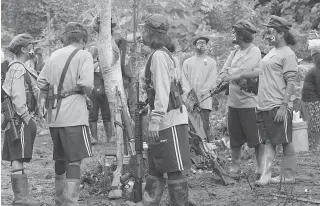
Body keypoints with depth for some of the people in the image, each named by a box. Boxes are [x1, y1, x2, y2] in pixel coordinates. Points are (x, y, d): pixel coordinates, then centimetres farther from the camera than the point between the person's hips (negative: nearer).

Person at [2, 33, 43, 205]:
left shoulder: (15, 67, 20)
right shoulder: (18, 68, -12)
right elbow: (17, 96, -20)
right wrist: (27, 117, -19)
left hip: (19, 119, 10)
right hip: (19, 119, -10)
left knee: (17, 159, 10)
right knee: (18, 159, -10)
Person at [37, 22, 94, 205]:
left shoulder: (55, 55, 13)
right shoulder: (84, 55, -5)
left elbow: (41, 82, 11)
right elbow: (86, 83, -19)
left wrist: (45, 99, 23)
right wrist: (87, 92, 1)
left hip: (54, 115, 7)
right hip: (74, 114, -7)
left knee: (60, 158, 18)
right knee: (75, 160, -5)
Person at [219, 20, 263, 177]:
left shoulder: (254, 51, -9)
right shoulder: (235, 52, 14)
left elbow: (242, 73, -19)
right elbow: (223, 75, 10)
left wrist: (230, 72, 0)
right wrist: (237, 78, -9)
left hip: (248, 101, -7)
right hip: (233, 102, 7)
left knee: (256, 138, -1)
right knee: (235, 138, 11)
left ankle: (261, 167, 7)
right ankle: (235, 167, 19)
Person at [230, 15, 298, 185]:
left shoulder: (288, 54, -10)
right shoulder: (272, 52, 16)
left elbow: (291, 83, -15)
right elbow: (262, 72, 29)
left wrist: (284, 106, -21)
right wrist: (241, 76, 33)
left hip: (279, 107, -8)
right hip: (264, 107, 9)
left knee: (286, 142, 1)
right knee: (268, 142, 5)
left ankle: (289, 176, 9)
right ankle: (265, 176, 2)